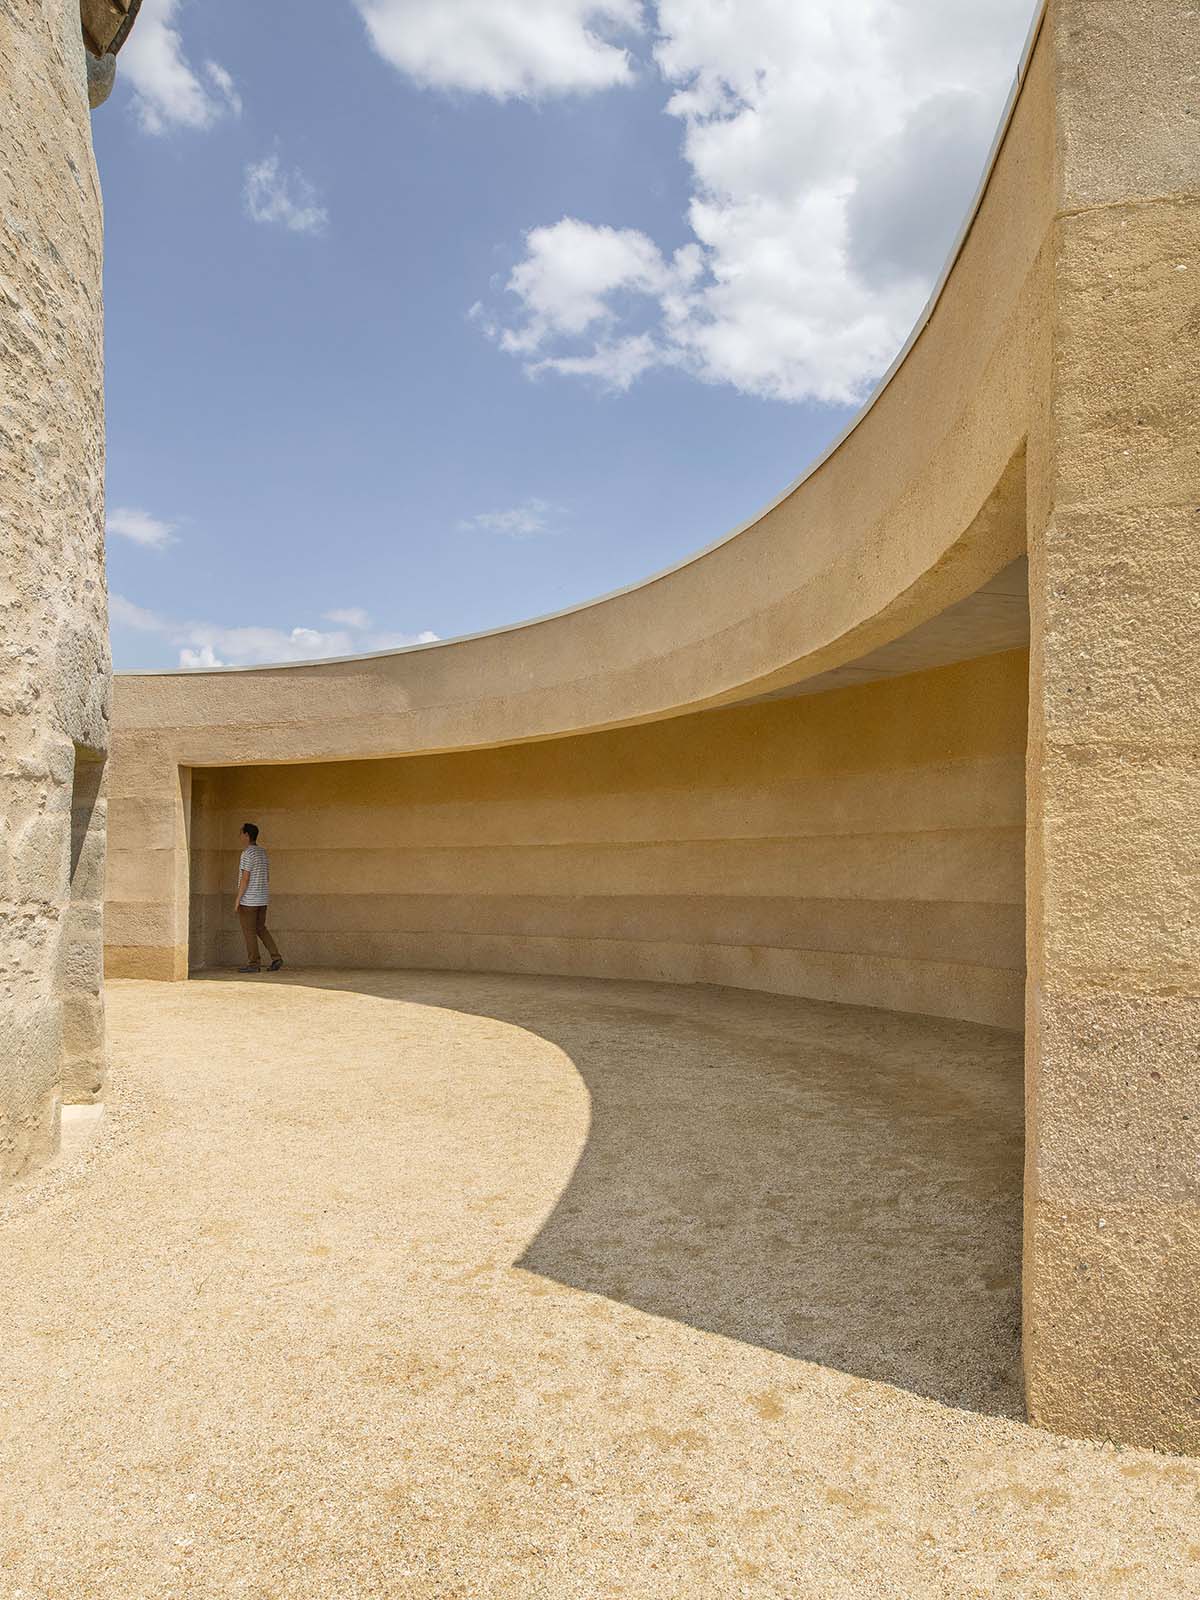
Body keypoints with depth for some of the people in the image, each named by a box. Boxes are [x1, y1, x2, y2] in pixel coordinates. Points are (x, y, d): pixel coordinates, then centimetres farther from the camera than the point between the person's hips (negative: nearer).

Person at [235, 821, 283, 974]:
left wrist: (238, 899, -14)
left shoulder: (248, 853, -15)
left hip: (248, 899, -8)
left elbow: (245, 878, -18)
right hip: (262, 898, 8)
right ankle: (276, 957, 4)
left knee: (249, 931, 0)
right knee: (261, 928, 14)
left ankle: (253, 964, 4)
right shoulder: (263, 852, 11)